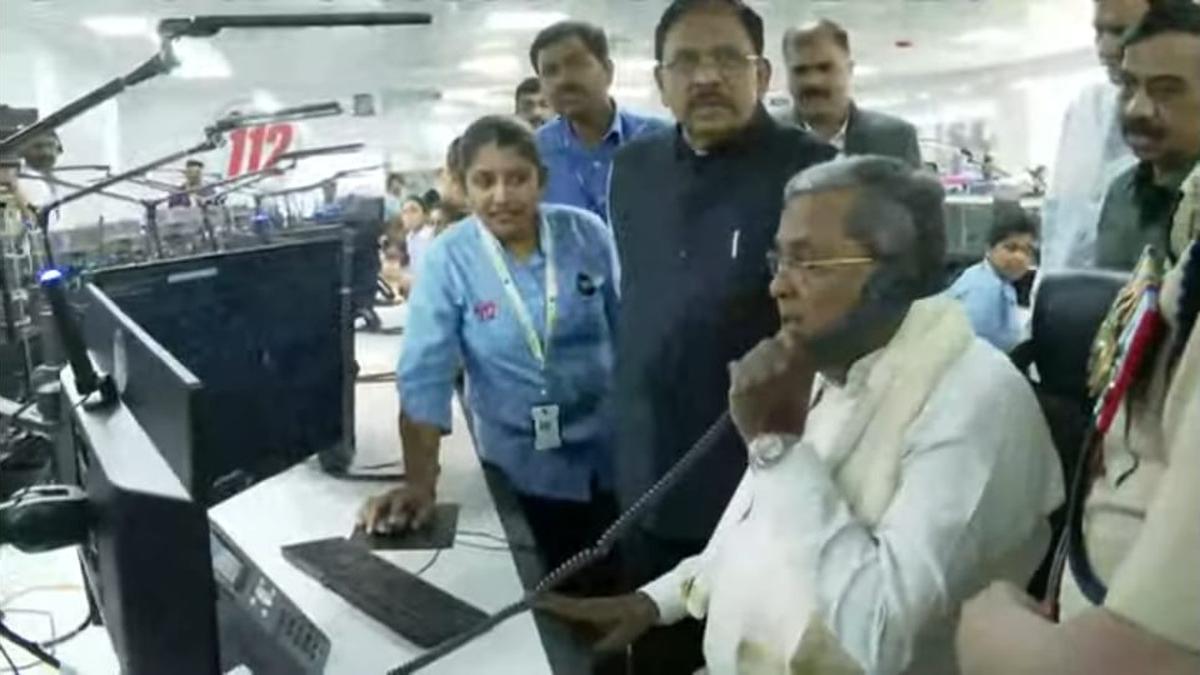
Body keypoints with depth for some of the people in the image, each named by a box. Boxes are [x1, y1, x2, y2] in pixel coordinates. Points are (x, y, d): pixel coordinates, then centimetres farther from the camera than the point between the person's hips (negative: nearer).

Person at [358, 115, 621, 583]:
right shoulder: (446, 259, -12)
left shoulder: (588, 234, -7)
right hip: (521, 466, -1)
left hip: (612, 453, 2)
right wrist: (420, 483, -25)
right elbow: (424, 374, -17)